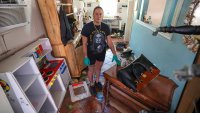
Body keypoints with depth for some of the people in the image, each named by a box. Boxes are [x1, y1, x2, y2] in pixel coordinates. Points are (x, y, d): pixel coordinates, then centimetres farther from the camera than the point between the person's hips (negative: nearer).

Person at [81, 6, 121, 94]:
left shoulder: (106, 27, -9)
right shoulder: (87, 27, -19)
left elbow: (109, 42, -5)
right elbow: (84, 43, -15)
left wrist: (114, 55, -8)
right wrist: (85, 57, -17)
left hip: (102, 53, 4)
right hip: (91, 54, -3)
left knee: (98, 68, 24)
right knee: (91, 70, 16)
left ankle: (97, 81, 52)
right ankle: (92, 84, 44)